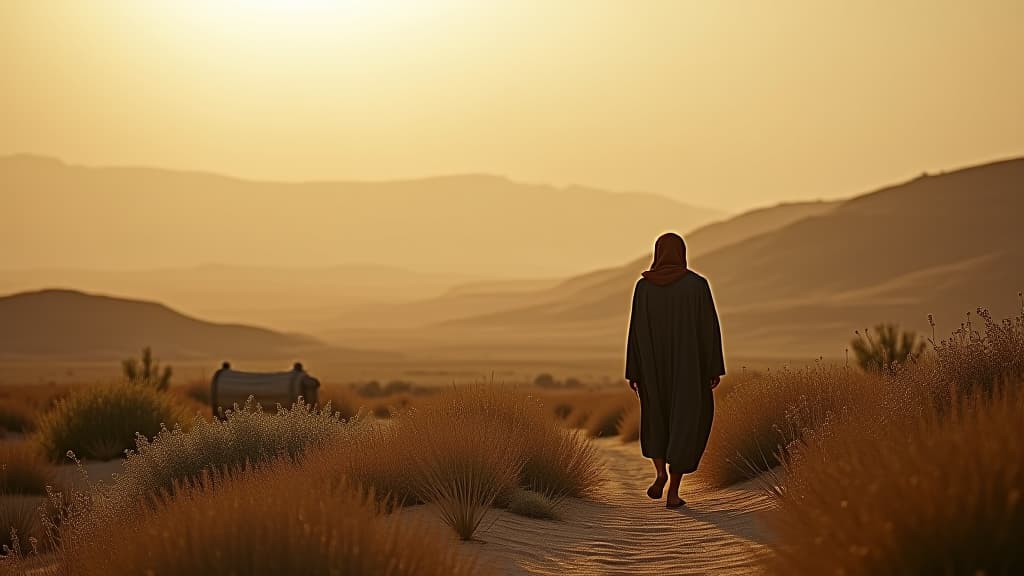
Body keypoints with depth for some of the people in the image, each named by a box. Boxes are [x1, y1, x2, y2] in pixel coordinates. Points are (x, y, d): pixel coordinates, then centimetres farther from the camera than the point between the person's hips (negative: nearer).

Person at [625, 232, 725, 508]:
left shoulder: (644, 286, -2)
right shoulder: (697, 284, -6)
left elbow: (636, 329, -2)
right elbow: (710, 326, -6)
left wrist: (633, 371, 4)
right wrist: (715, 368, 1)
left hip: (654, 363, 1)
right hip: (688, 361, -1)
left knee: (656, 415, 23)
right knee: (685, 423, 7)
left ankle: (660, 472, 3)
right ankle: (673, 491, 0)